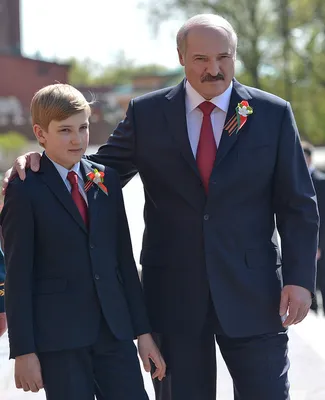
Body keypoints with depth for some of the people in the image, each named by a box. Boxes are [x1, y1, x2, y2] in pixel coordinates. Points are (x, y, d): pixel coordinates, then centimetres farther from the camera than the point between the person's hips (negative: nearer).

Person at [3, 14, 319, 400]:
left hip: (253, 293, 0)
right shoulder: (146, 113, 4)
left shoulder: (274, 114, 2)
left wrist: (300, 278, -6)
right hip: (173, 295, 1)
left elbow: (299, 206, 3)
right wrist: (41, 159, -8)